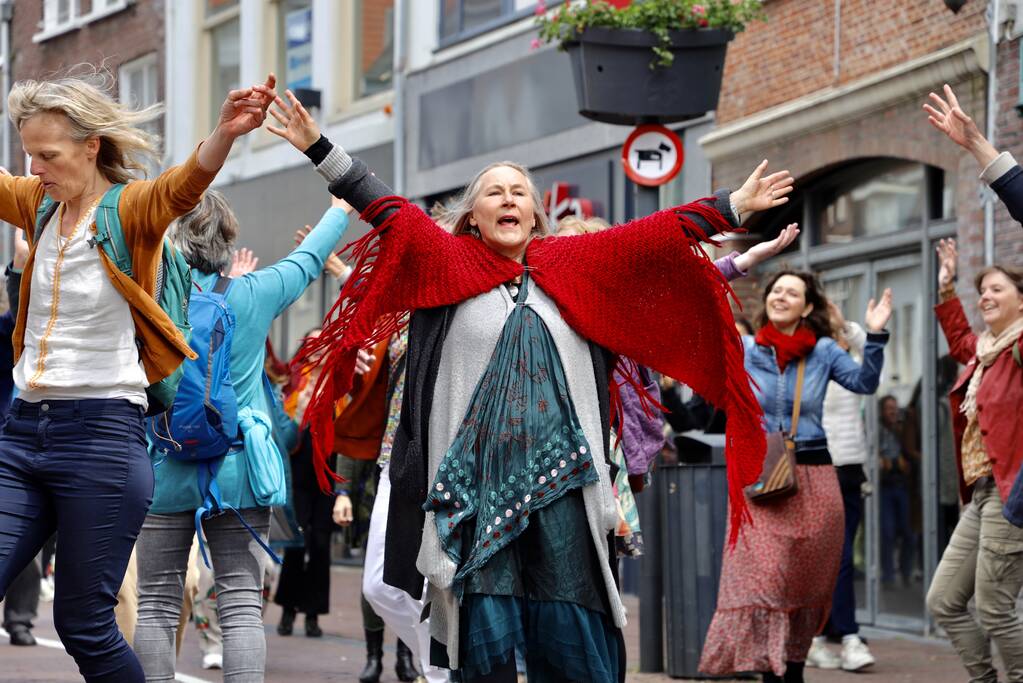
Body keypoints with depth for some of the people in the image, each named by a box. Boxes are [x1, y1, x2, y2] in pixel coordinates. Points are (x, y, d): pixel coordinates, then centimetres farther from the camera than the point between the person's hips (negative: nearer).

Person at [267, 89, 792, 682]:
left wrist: (733, 208, 15)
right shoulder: (449, 262, 9)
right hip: (477, 481, -2)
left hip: (560, 482, 2)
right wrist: (320, 149, -4)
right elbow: (388, 211, 3)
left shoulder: (576, 265, 14)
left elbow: (657, 236, 15)